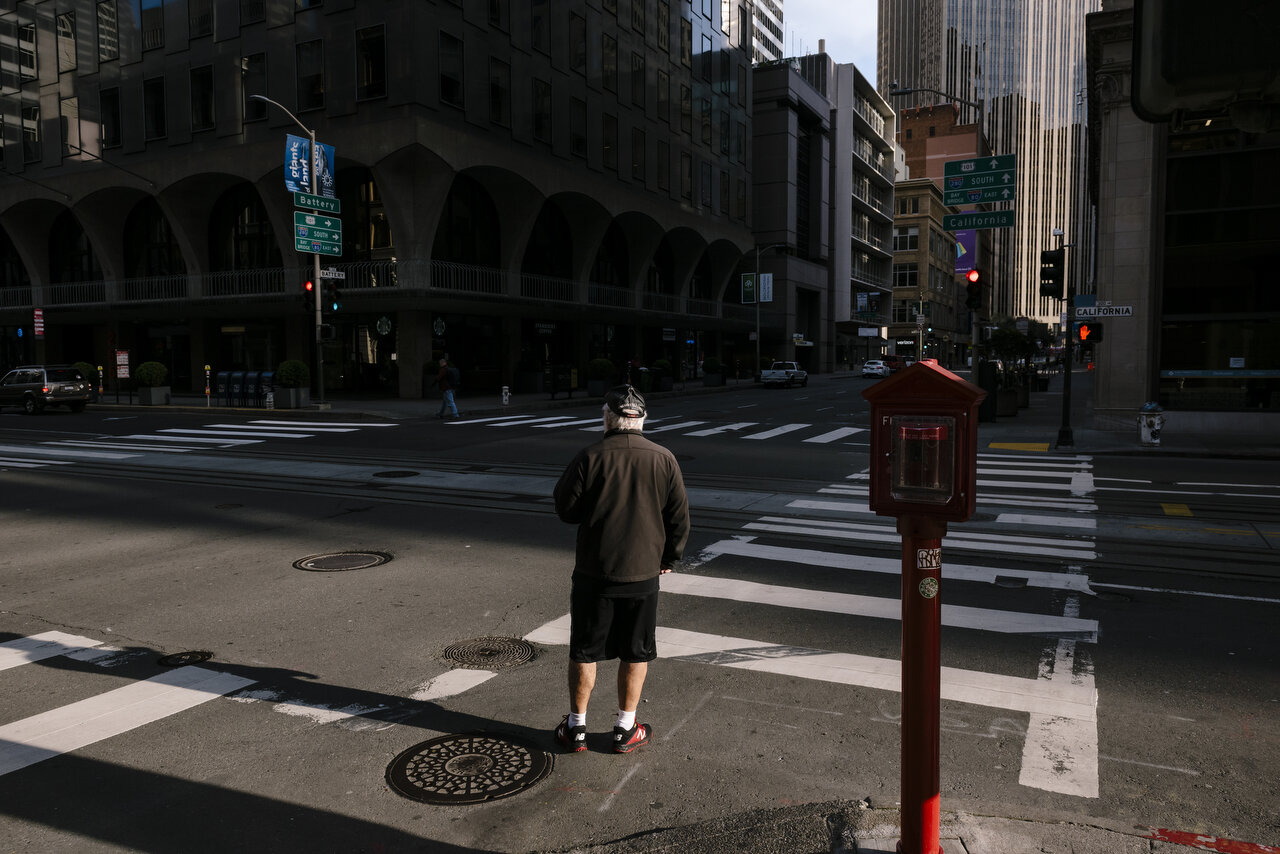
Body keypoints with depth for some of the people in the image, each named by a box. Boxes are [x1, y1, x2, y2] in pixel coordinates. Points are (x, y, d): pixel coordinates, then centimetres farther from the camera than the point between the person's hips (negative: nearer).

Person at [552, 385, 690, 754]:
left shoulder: (590, 457, -10)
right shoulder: (664, 459, -3)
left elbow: (565, 510, -4)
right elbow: (679, 517, 2)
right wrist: (668, 557, 16)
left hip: (593, 571, -1)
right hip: (643, 572, 1)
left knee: (583, 651, 12)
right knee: (636, 654, 14)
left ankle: (576, 727, 22)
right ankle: (625, 730, 22)